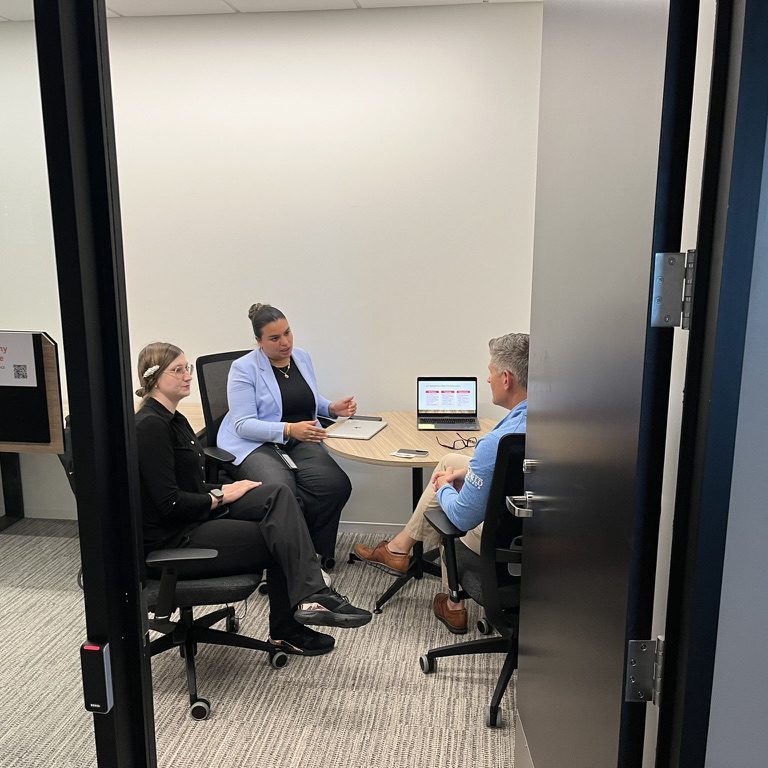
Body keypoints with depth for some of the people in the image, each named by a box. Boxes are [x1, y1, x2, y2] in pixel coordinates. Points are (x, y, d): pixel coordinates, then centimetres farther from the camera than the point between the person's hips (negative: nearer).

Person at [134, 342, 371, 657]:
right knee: (280, 538, -11)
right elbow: (169, 503, -23)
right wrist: (223, 495, -11)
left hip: (199, 514, 8)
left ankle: (306, 603, -17)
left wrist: (224, 489, 1)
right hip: (171, 540, -8)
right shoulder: (150, 425, -18)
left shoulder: (173, 419, 13)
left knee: (278, 493, -13)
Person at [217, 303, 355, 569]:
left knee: (336, 485, -24)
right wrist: (288, 430, -29)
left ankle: (316, 554, -5)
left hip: (301, 439, 5)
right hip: (254, 444, -5)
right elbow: (243, 424, -15)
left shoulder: (302, 357, 11)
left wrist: (333, 408, 5)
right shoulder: (244, 368, -7)